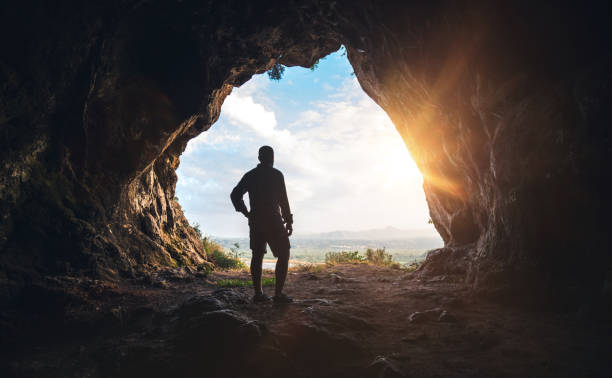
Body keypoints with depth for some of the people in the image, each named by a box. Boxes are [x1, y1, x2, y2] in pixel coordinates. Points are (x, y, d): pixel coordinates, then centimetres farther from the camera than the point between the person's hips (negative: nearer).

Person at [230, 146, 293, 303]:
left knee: (257, 255, 11)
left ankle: (258, 293, 12)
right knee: (283, 255, 2)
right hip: (273, 220, -6)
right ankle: (278, 293, -3)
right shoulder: (276, 174, -6)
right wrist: (289, 221, -4)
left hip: (255, 221, 6)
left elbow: (235, 195, 9)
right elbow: (283, 200, -10)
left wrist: (247, 213, 11)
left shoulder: (249, 175, 11)